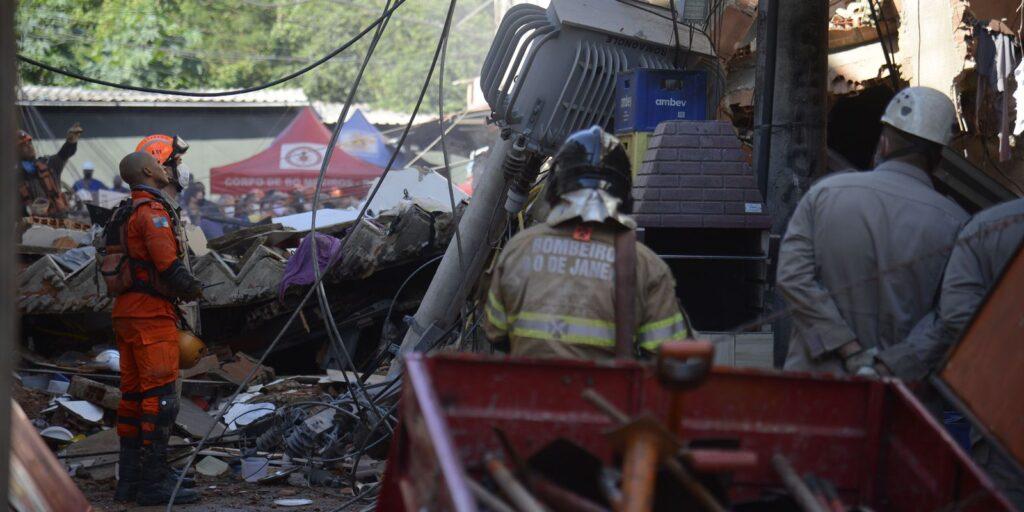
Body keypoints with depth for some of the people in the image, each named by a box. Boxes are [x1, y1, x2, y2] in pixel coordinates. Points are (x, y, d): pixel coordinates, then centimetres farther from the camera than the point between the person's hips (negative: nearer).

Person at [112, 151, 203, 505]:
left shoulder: (126, 211, 18)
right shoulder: (153, 211, -12)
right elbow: (169, 266, -21)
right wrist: (193, 288, -3)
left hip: (126, 312, 10)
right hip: (152, 314, -10)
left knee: (133, 394, 12)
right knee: (160, 396, -8)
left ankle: (130, 479, 17)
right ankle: (154, 481, -9)